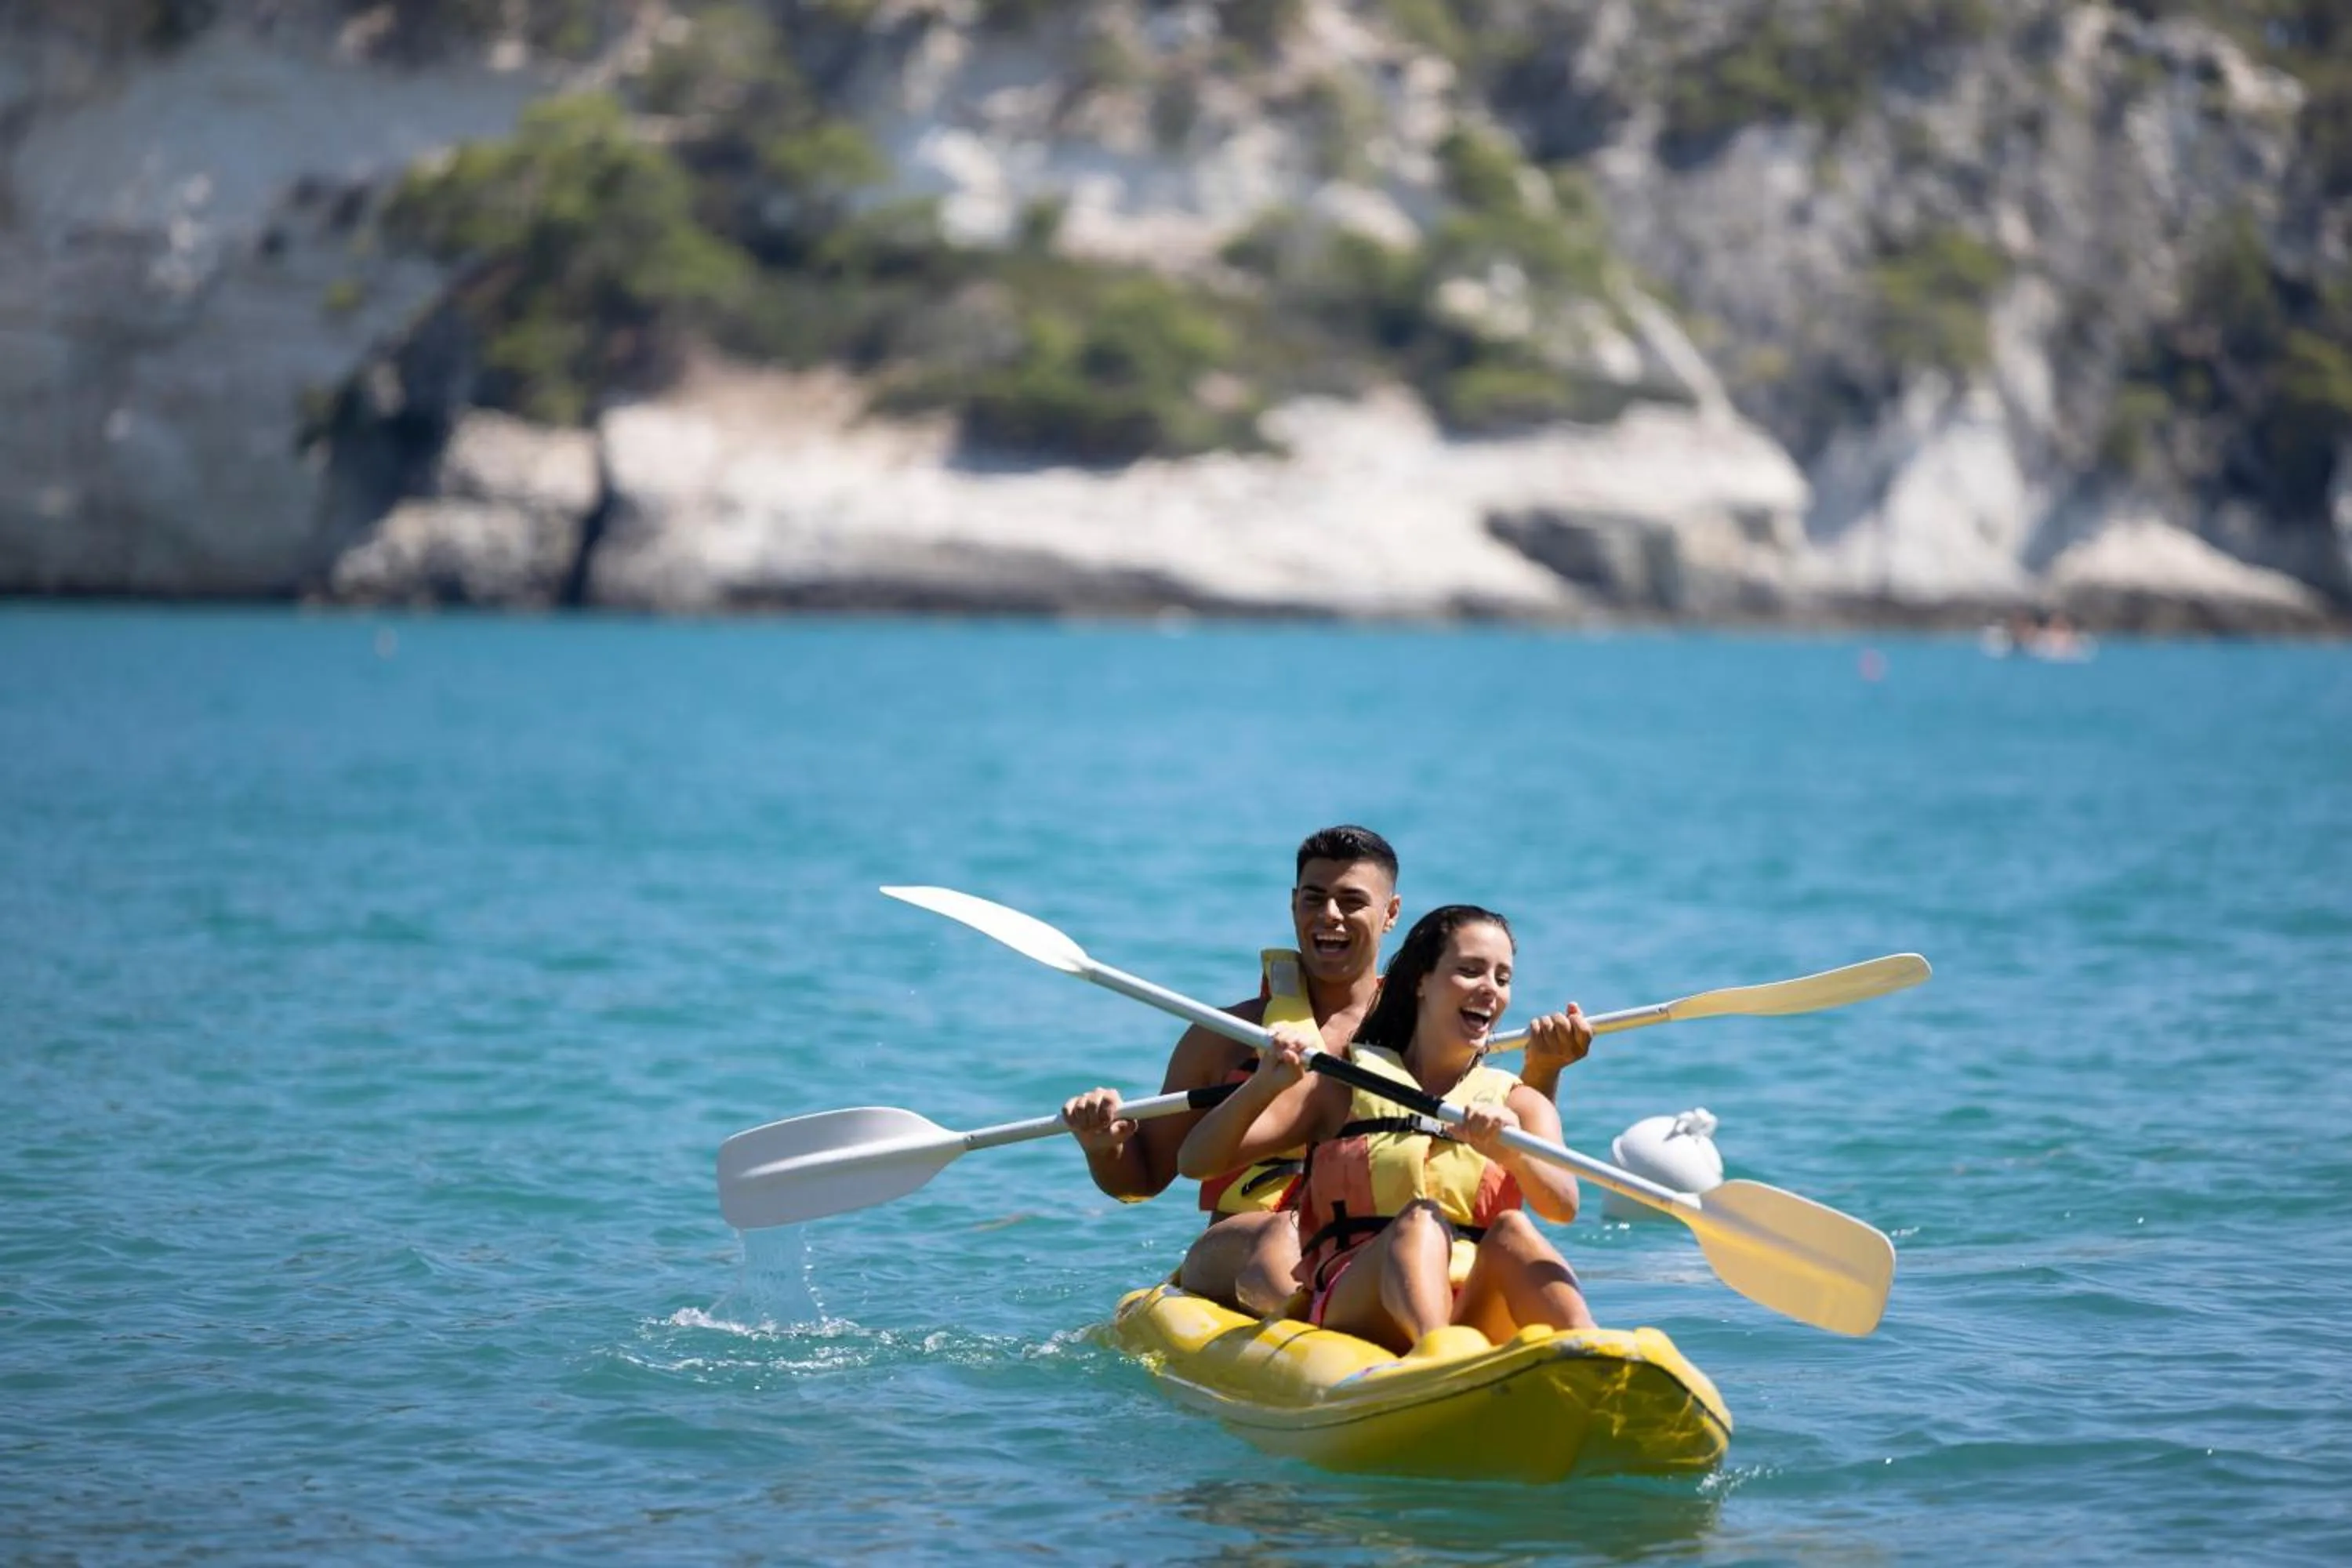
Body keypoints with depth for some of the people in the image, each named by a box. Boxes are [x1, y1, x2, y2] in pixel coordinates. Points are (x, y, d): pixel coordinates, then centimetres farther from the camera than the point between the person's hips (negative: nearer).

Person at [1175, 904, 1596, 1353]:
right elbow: (1195, 1161, 10)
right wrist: (1265, 1086, -9)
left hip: (1480, 1311, 2)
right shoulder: (1344, 1086, 18)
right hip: (1355, 1306, -2)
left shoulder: (1517, 1103, 21)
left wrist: (1511, 1151, -24)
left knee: (1510, 1231, -29)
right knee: (1420, 1220, -32)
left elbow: (1563, 1205, -2)